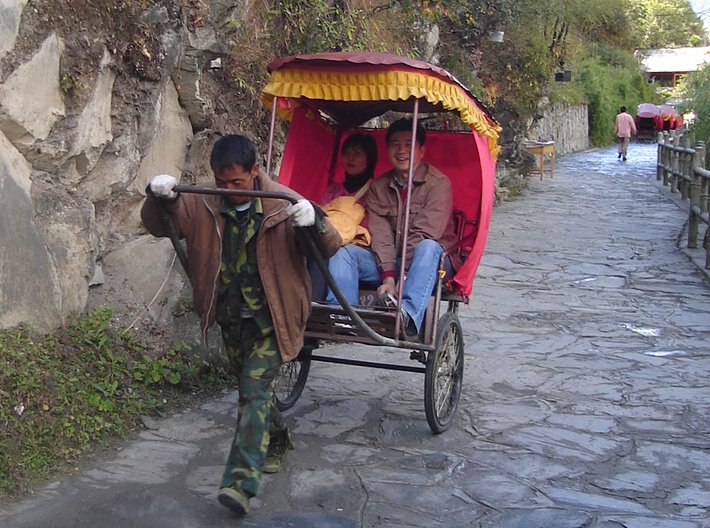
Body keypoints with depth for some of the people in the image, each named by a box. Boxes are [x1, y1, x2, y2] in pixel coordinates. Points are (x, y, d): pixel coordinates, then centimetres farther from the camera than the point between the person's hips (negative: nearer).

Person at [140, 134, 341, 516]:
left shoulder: (282, 205, -15)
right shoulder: (205, 205, -6)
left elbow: (331, 248, -17)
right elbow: (157, 225, -2)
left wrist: (314, 221, -41)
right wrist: (159, 198, -26)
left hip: (271, 318, -5)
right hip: (231, 317, 5)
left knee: (255, 390, -15)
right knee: (252, 385, 21)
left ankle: (241, 482, -18)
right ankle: (277, 439, 47)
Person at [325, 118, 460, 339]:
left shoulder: (439, 183, -5)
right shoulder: (378, 187, 10)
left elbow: (423, 235, -16)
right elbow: (380, 234, -3)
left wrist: (401, 278, -24)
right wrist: (388, 277, -19)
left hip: (431, 262, -4)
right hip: (388, 263, 4)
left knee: (427, 247, -37)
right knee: (344, 251, -17)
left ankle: (408, 317, -57)